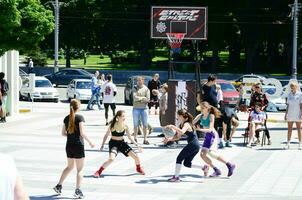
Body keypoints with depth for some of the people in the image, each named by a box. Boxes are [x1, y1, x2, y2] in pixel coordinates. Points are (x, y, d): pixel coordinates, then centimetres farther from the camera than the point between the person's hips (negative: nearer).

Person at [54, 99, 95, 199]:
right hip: (78, 146, -6)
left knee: (69, 167, 22)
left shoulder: (66, 118, 6)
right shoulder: (80, 117, -12)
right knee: (79, 169, 3)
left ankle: (59, 186, 23)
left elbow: (63, 133, 9)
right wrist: (90, 142, -7)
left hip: (69, 146, 6)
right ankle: (78, 190, -3)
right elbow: (82, 133, -16)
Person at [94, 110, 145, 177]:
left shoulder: (125, 126, -7)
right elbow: (106, 135, -5)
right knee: (111, 159, -29)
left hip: (122, 143, 4)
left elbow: (129, 137, 5)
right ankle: (98, 172, -13)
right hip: (113, 143, -4)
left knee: (135, 156, -1)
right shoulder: (112, 125, -18)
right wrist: (102, 145, -9)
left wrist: (137, 144, 2)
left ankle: (139, 169, 31)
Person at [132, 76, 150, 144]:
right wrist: (143, 98, -9)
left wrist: (139, 99, -13)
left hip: (144, 108, 1)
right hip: (136, 108, -1)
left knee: (145, 125, 0)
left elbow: (148, 99, -5)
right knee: (135, 124, 3)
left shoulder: (146, 89, 4)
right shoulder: (135, 88, 2)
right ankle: (135, 138, 11)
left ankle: (145, 139, 5)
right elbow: (135, 98, -11)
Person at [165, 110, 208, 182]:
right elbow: (177, 137, 17)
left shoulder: (186, 124, -13)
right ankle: (204, 167, 14)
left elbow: (182, 132, -35)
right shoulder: (181, 125, 15)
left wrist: (173, 127, -33)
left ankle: (176, 177, -4)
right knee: (187, 163, 13)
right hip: (195, 145, 10)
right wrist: (169, 139, 2)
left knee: (179, 158, -6)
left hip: (193, 144, -10)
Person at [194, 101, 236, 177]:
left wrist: (200, 129, -36)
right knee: (202, 154, -1)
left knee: (211, 153, -23)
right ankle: (216, 170, 7)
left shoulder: (211, 116, -14)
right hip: (207, 136, 8)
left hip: (213, 135, -8)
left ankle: (230, 165, -12)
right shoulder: (200, 116, 4)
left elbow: (210, 129, -23)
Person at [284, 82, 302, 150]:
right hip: (290, 114, 4)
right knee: (289, 129, 3)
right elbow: (288, 105, 12)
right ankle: (288, 143, 6)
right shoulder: (289, 94, 9)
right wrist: (286, 114, 9)